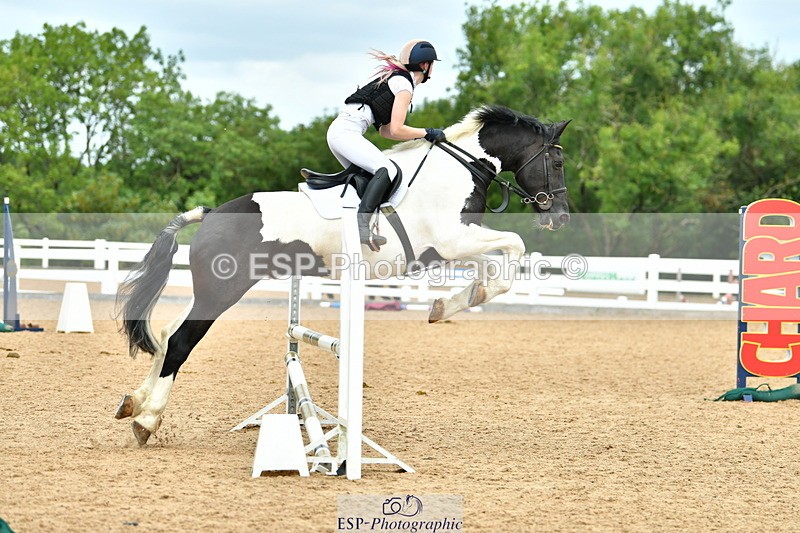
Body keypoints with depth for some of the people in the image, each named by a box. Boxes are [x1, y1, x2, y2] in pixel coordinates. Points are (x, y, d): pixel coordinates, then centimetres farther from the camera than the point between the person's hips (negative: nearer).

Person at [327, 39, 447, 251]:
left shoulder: (394, 78, 24)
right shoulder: (404, 85, -6)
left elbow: (385, 130, 23)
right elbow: (396, 130, -13)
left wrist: (419, 137, 17)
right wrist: (427, 133, -2)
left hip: (337, 129, 11)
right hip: (347, 132, -11)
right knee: (387, 170, -25)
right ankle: (362, 225, -38)